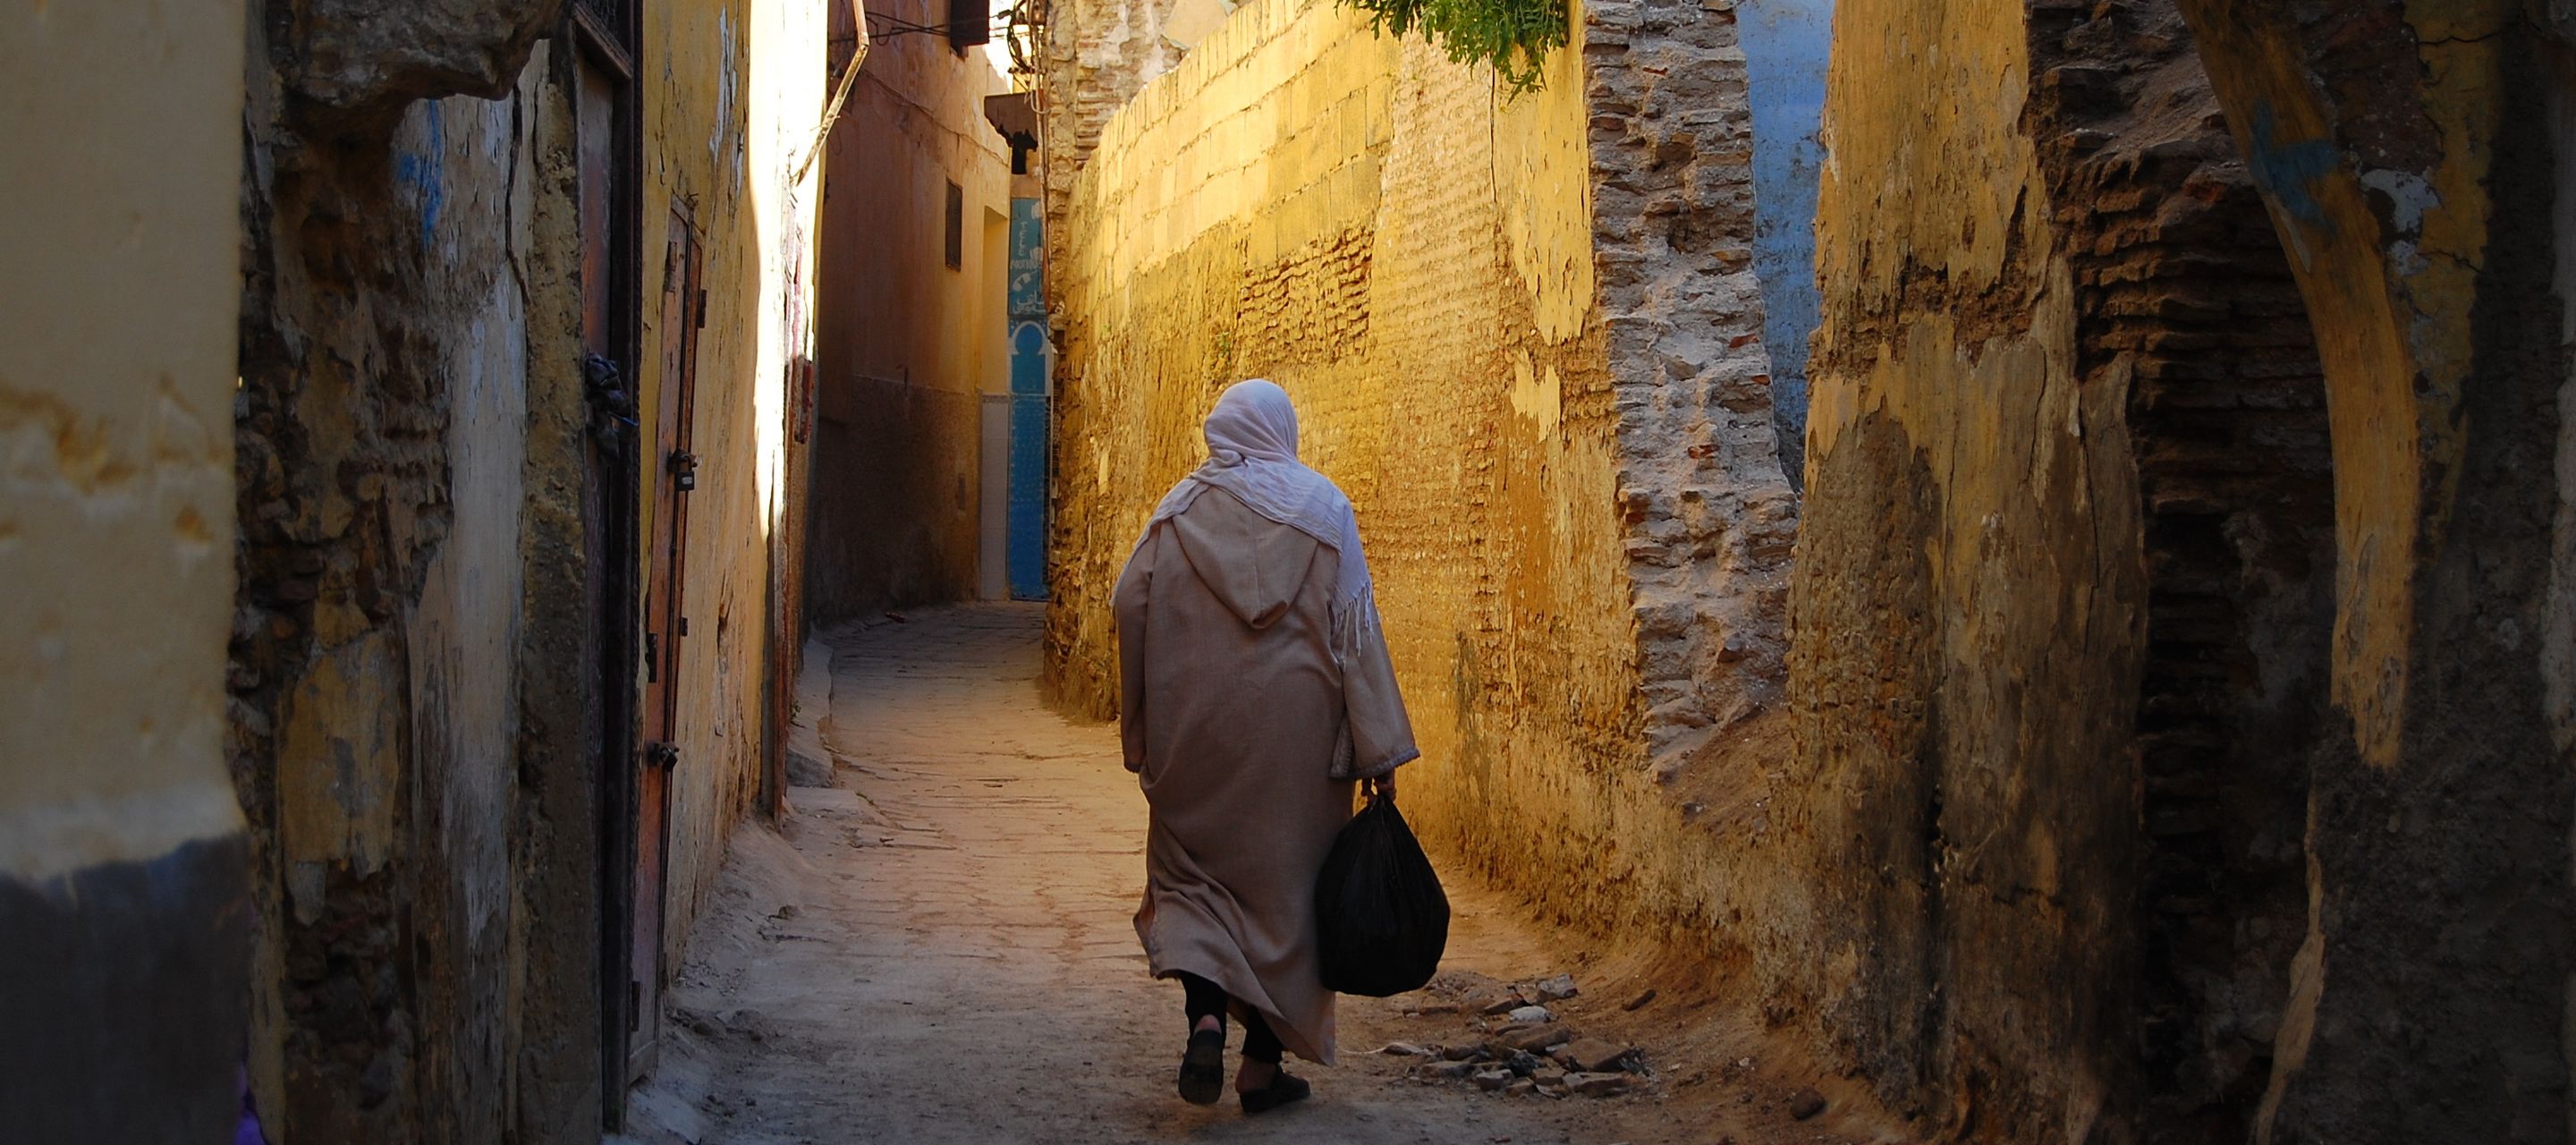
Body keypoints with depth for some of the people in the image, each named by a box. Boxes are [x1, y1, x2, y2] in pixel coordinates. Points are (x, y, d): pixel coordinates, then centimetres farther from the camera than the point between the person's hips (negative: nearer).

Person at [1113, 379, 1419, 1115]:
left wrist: (1142, 735, 6)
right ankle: (1264, 1065, 12)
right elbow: (1355, 626, -5)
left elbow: (1130, 607, -2)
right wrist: (1378, 749, -4)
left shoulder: (1179, 509, 2)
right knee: (1283, 883, 9)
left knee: (1193, 875, 12)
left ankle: (1206, 1018, -12)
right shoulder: (1323, 507, -2)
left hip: (1194, 730, 1)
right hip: (1295, 729, -1)